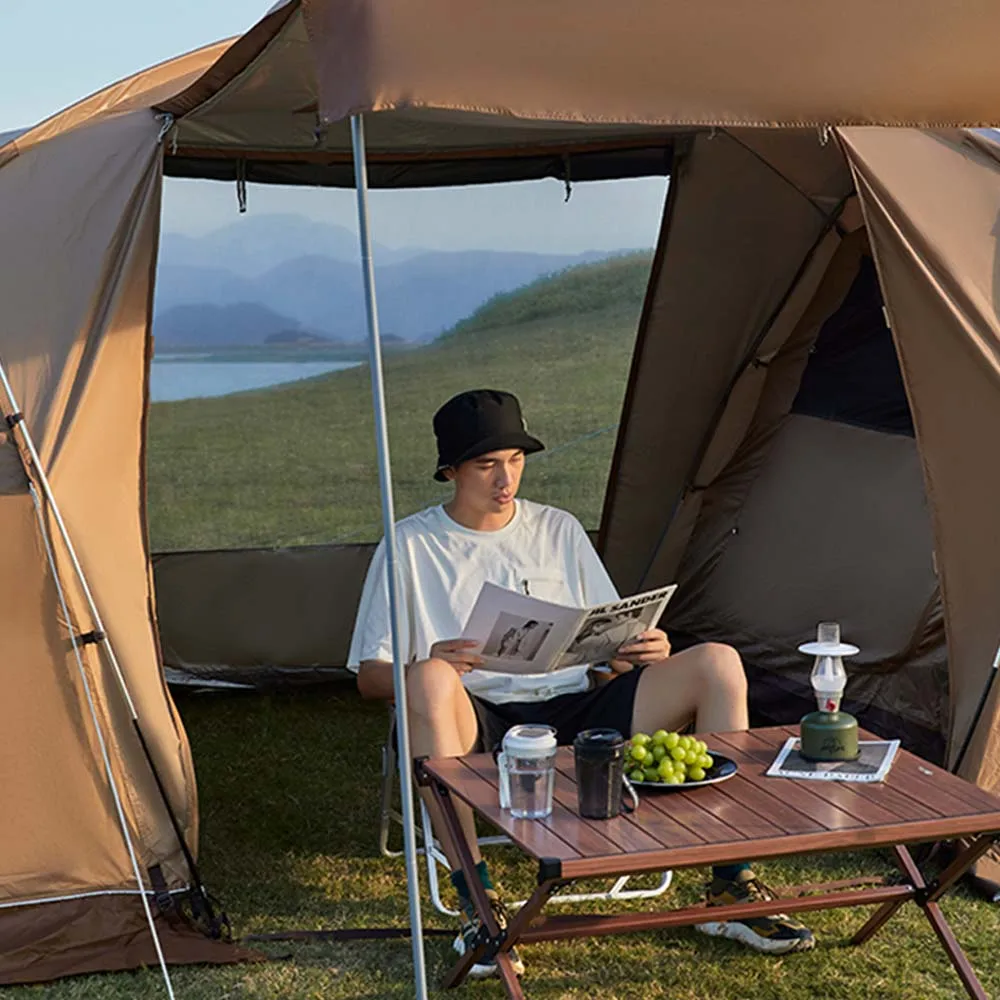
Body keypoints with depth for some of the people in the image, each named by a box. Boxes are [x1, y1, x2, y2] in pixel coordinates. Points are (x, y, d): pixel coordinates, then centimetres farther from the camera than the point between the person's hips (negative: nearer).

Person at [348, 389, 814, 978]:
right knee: (429, 682, -39)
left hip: (576, 717, 4)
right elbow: (370, 675, 2)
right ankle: (478, 906, -33)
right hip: (483, 731, -3)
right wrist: (428, 664, -21)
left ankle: (732, 889, -13)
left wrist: (645, 655, -8)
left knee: (718, 664, -15)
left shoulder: (558, 530, 17)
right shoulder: (413, 545, 6)